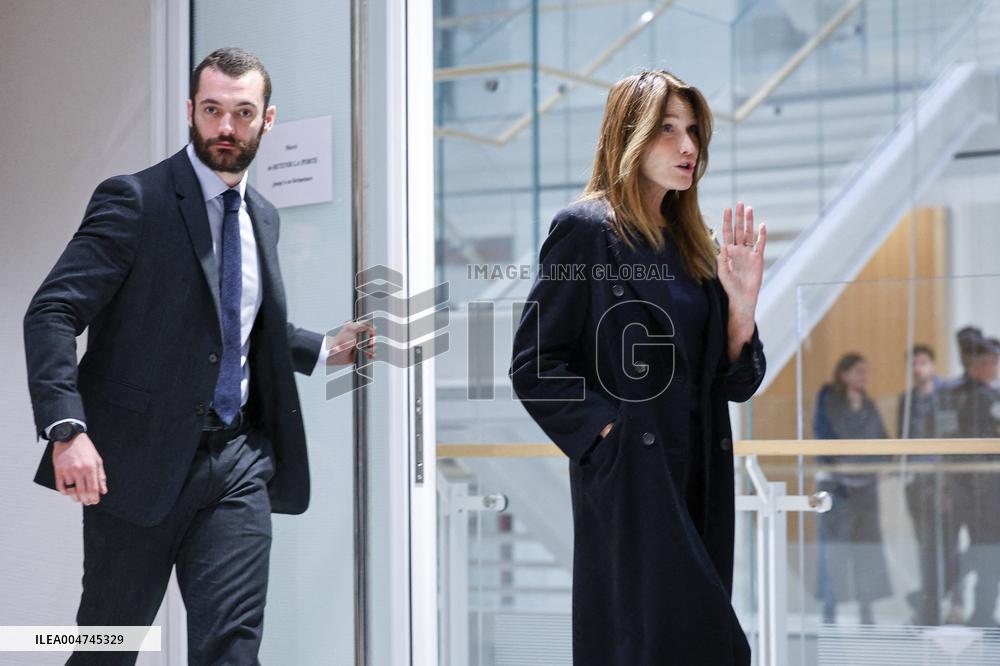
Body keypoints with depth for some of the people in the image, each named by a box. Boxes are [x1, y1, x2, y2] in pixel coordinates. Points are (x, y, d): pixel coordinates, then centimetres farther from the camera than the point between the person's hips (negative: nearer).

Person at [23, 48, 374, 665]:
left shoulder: (263, 216, 14)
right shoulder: (135, 200, -8)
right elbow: (51, 313, -15)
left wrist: (325, 350, 17)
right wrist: (66, 428, -27)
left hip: (238, 459, 5)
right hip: (142, 462, -5)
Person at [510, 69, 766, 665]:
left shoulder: (693, 245, 16)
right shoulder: (585, 229, -4)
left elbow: (736, 384, 12)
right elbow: (534, 364, -9)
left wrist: (742, 304, -4)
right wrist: (608, 431, -15)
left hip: (700, 480, 7)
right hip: (628, 477, -7)